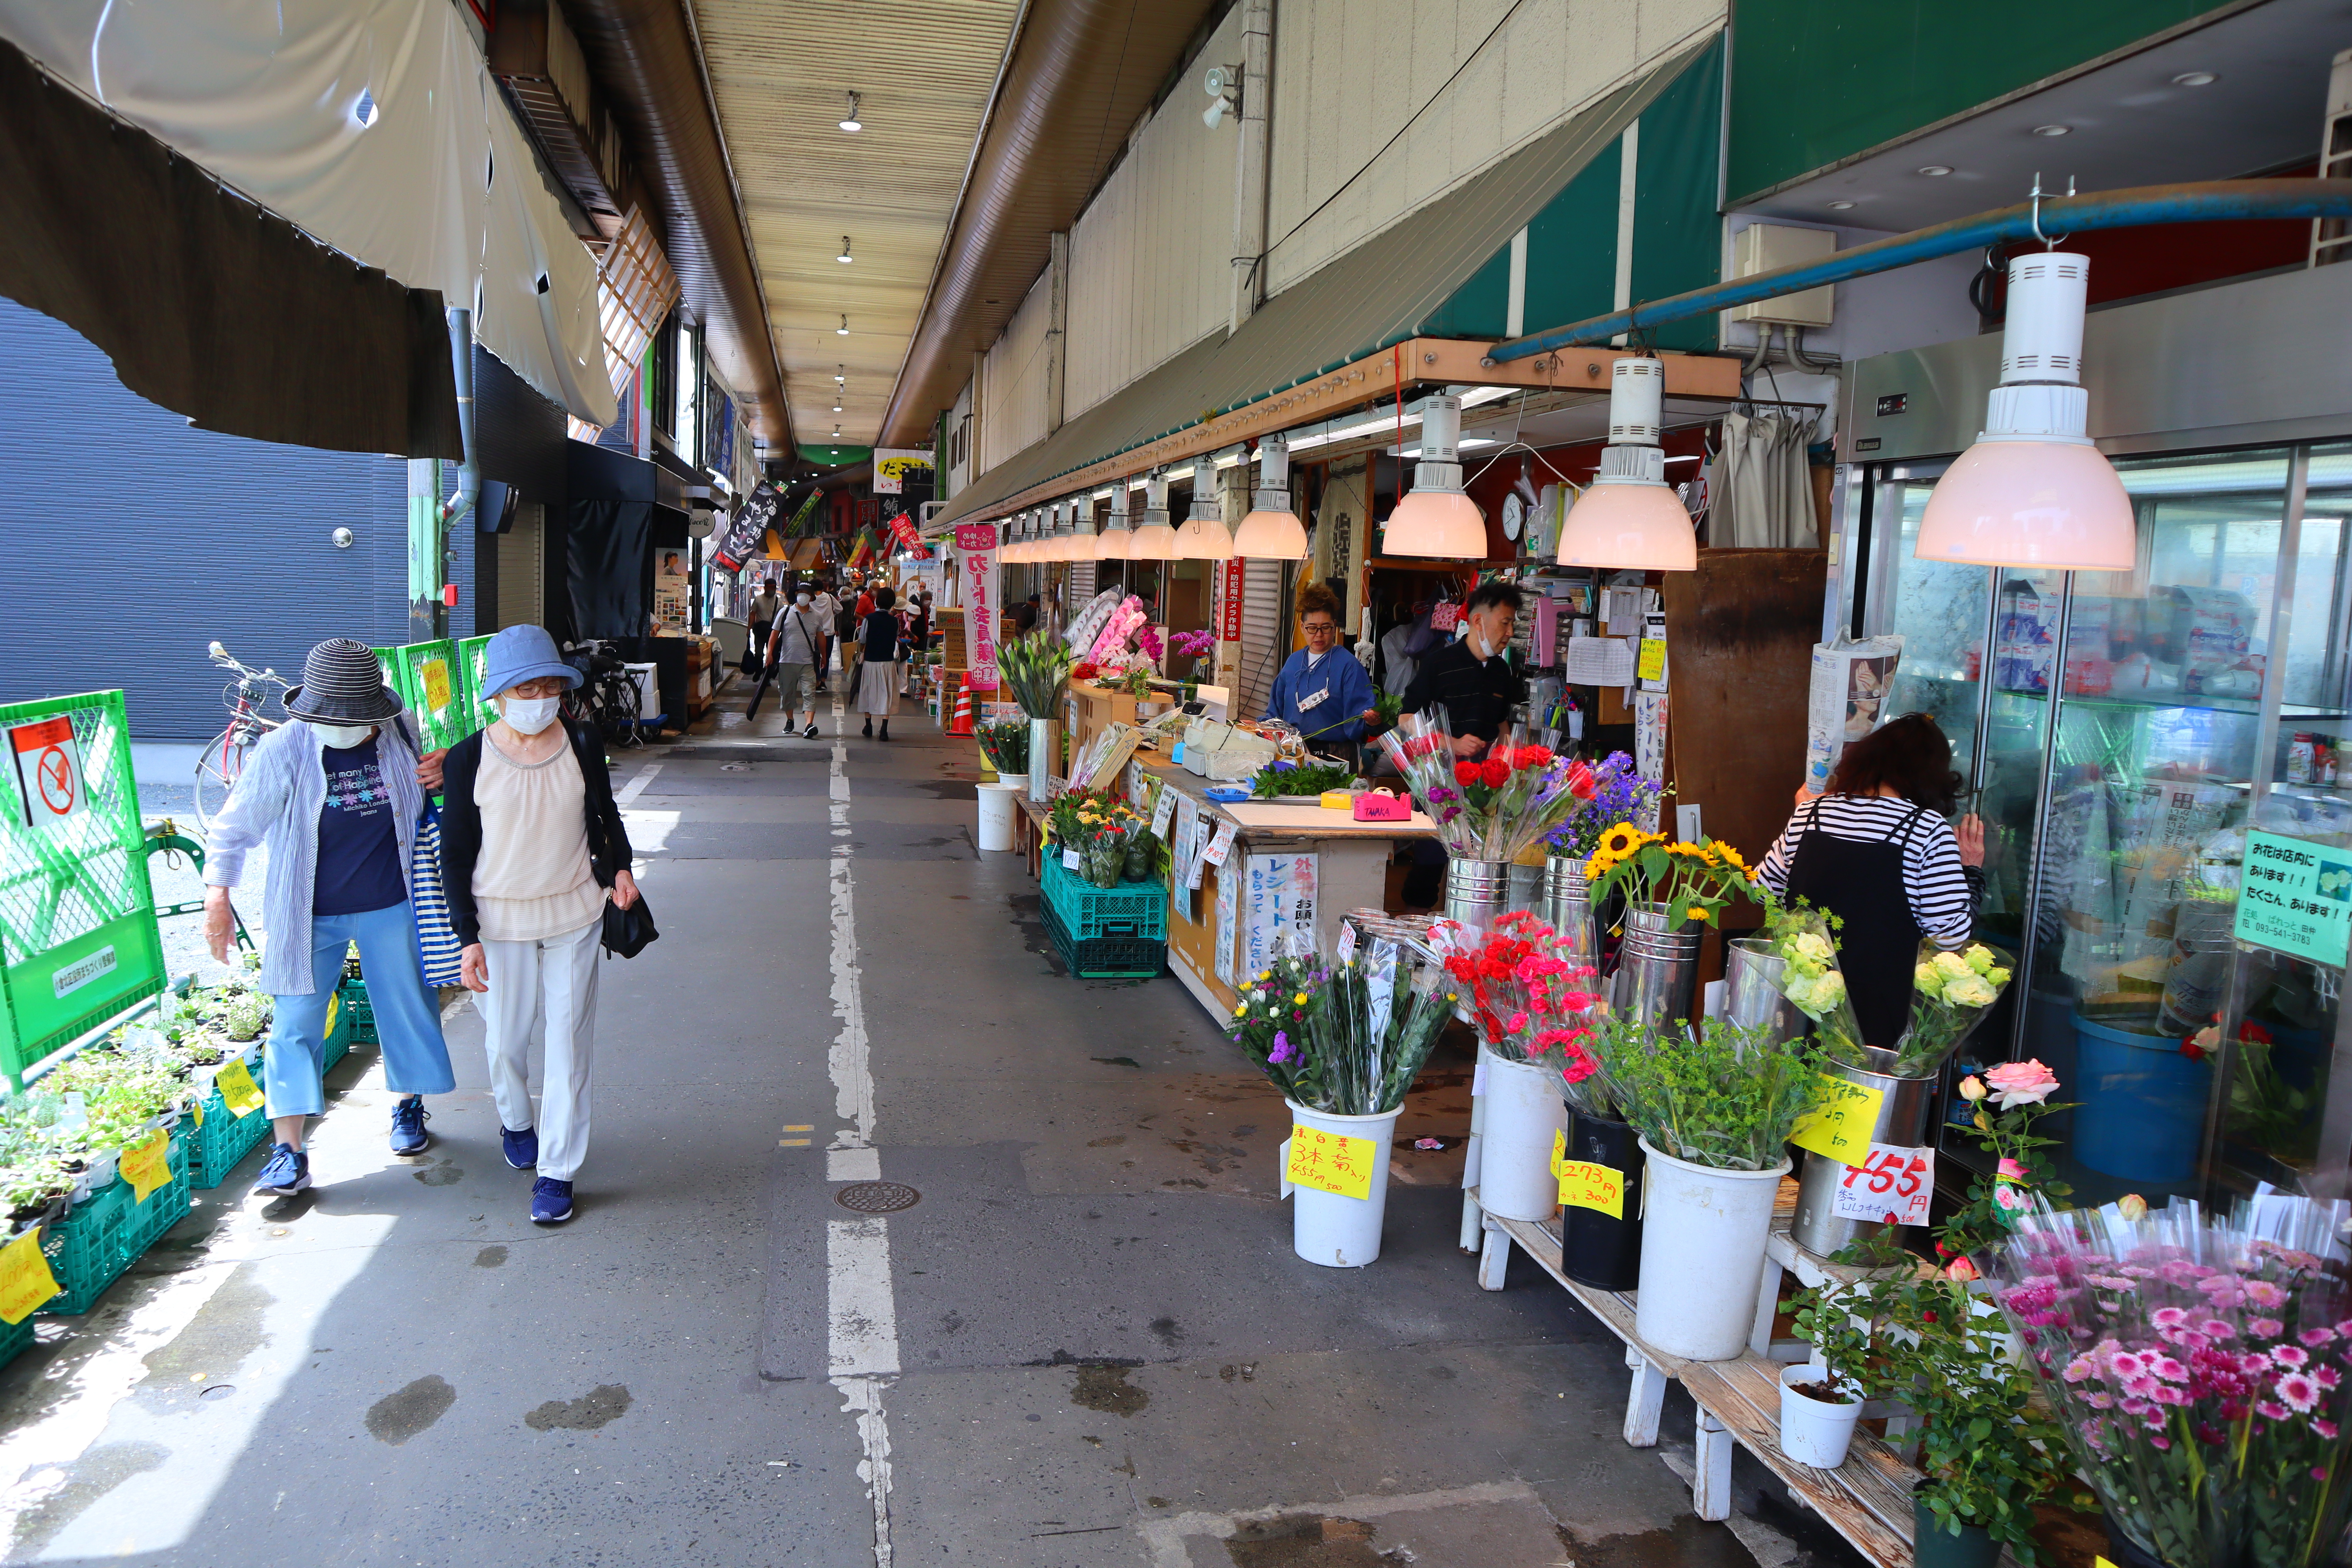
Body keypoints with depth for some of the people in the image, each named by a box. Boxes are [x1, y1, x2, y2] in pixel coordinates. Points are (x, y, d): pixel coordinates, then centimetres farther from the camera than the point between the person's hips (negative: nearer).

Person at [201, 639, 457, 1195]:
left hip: (390, 906, 2)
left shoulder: (398, 738, -6)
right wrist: (218, 897, -7)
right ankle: (288, 1152, 2)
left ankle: (408, 1107, 37)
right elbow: (235, 826, -4)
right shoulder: (282, 751, -14)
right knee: (296, 1024, -3)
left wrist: (441, 776, -7)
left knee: (405, 1006, 14)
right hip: (310, 916, -2)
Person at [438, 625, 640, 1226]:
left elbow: (605, 816, 13)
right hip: (500, 921, -1)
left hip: (574, 916, 1)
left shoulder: (583, 745, -3)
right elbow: (456, 854, -3)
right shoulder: (468, 759, -8)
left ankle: (557, 1169, 14)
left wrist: (619, 868, -5)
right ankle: (515, 1120, 45)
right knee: (505, 1039, 13)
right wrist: (467, 937, -7)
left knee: (568, 1042, 2)